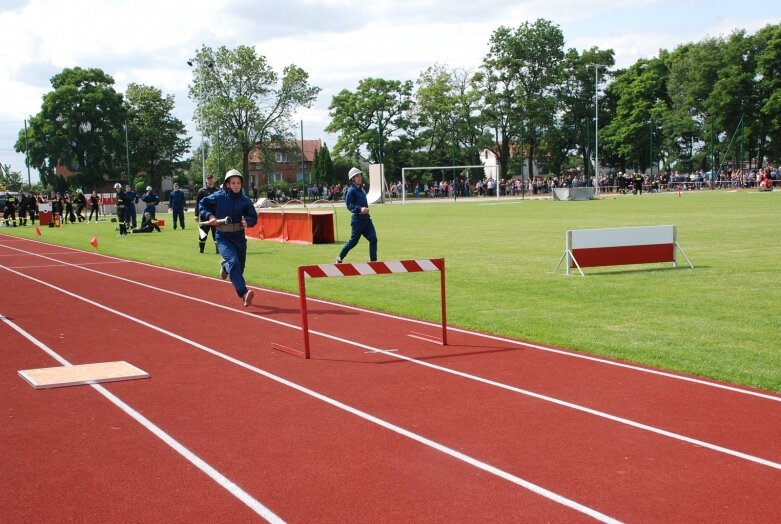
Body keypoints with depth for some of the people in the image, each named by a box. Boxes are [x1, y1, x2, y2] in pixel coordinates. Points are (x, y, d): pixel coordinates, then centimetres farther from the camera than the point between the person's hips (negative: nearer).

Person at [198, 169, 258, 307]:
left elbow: (253, 217, 3)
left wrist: (247, 221, -19)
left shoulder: (245, 200, -1)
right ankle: (244, 293, -32)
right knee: (233, 262, -25)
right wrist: (209, 215, -11)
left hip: (239, 238, 4)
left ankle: (225, 265, 49)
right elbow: (202, 204, 5)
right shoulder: (218, 197, -5)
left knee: (240, 266, 13)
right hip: (223, 238, -4)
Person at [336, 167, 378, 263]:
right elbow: (349, 205, -18)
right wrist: (360, 209, -29)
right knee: (353, 241, 0)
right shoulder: (351, 191, -10)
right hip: (357, 219, -7)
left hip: (366, 218, 7)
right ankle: (340, 258, 19)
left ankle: (373, 261, 1)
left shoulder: (362, 190, 14)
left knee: (373, 239, -4)